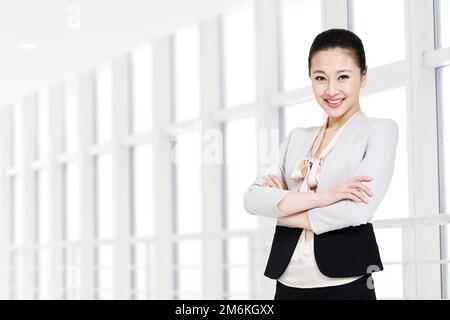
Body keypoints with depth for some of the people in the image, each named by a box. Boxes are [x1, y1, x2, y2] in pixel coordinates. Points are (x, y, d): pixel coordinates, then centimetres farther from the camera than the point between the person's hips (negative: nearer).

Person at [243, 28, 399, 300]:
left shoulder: (380, 130, 0)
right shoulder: (297, 138, 13)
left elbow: (357, 210, -14)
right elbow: (252, 198, 0)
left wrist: (283, 208, -3)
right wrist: (318, 198, -15)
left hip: (344, 285, -4)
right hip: (288, 285, 4)